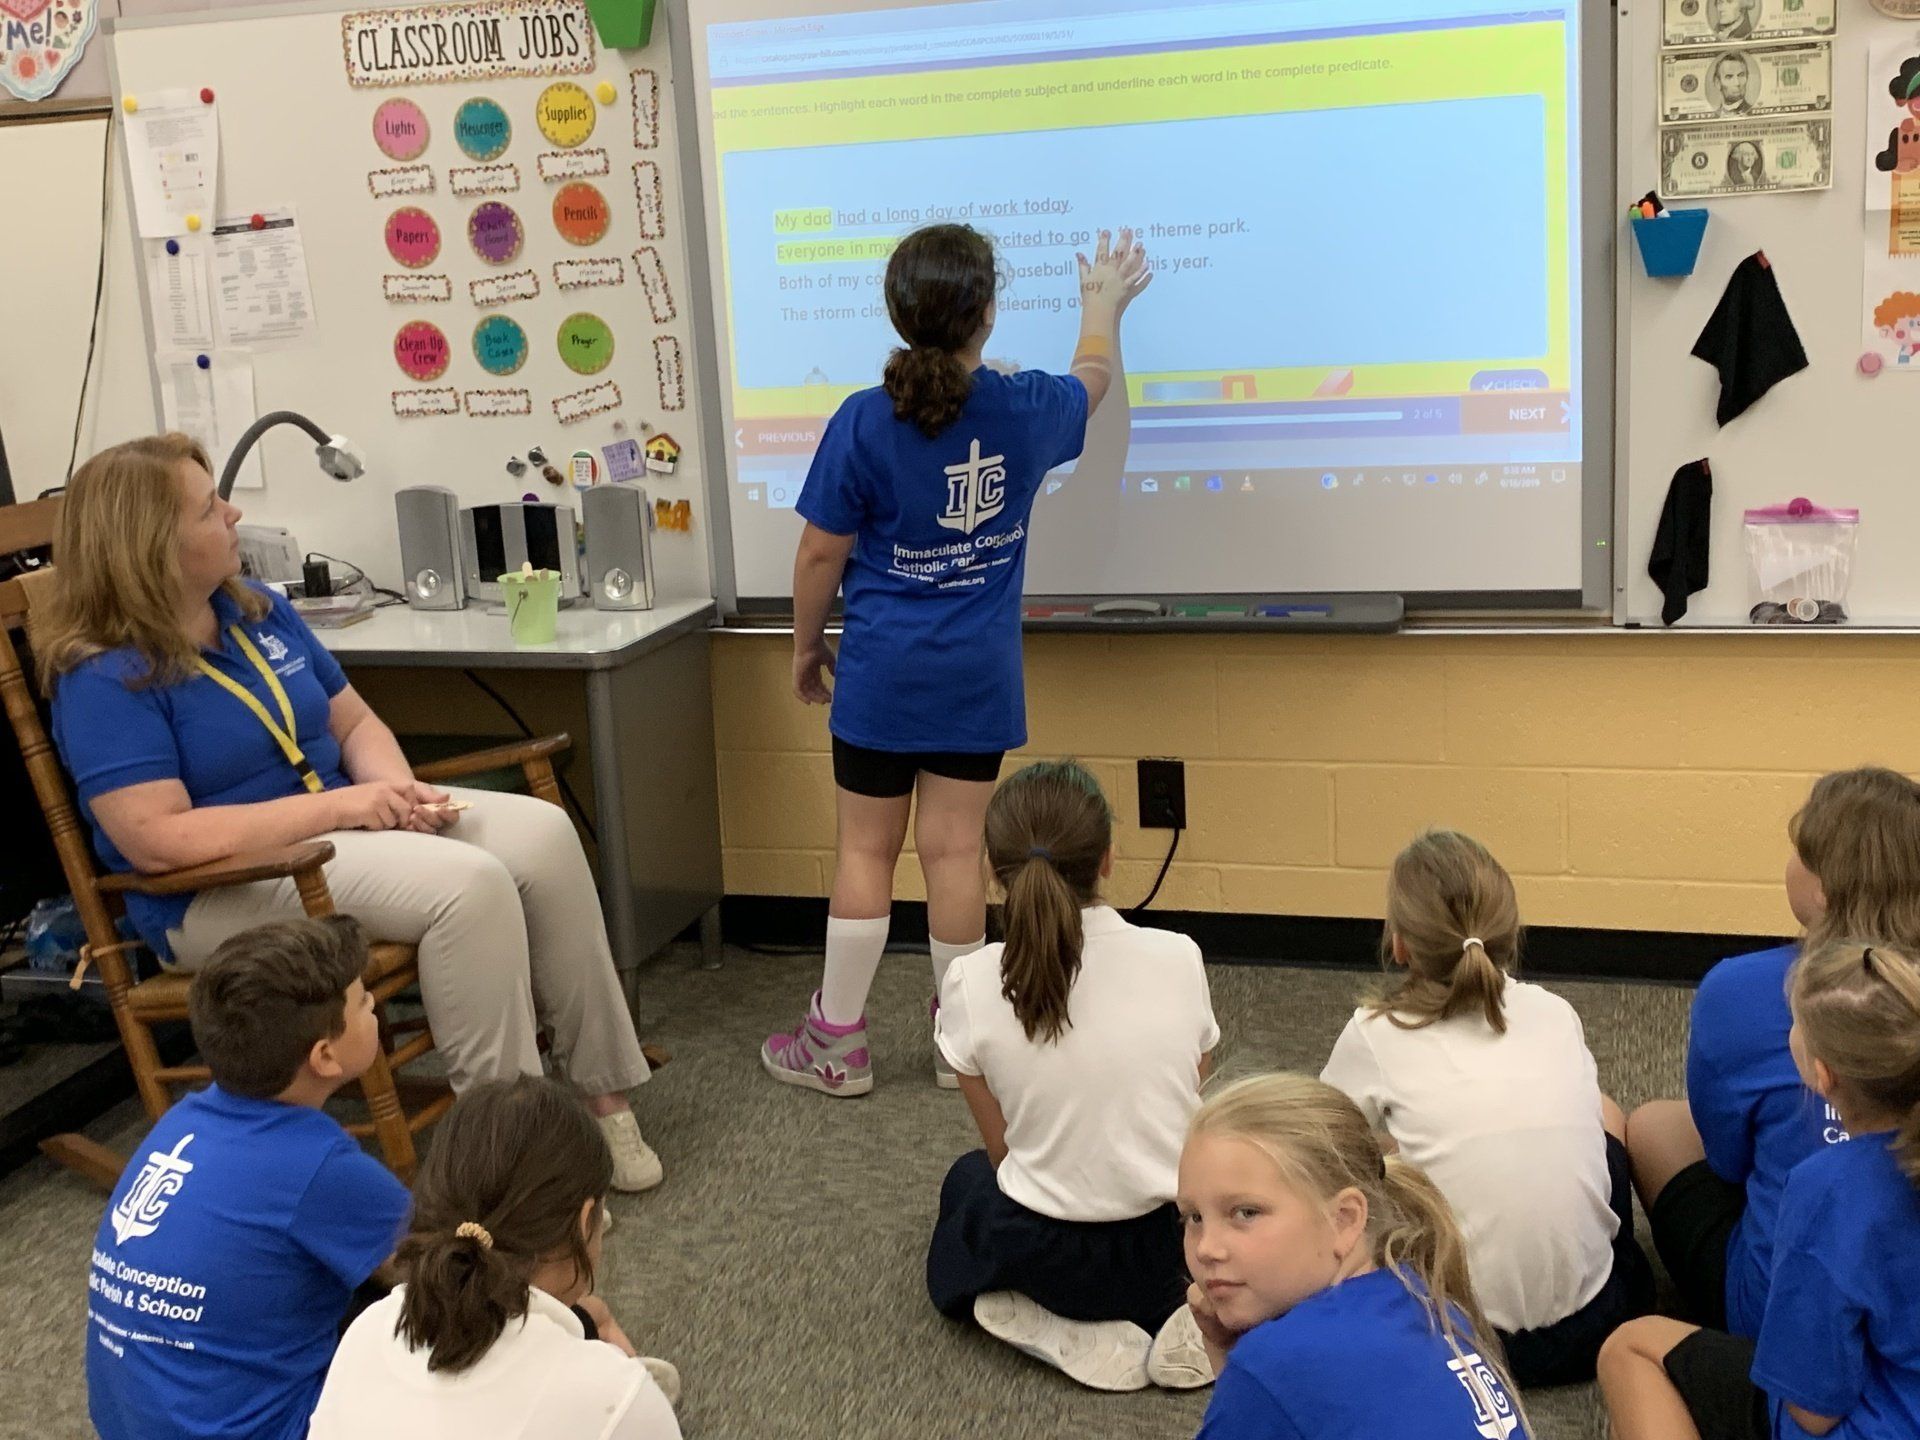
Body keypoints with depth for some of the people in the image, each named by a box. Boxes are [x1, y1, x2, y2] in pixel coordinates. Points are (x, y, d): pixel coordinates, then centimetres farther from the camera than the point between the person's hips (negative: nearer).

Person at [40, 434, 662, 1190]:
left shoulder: (257, 610, 9)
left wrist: (396, 788, -10)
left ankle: (604, 1094, -8)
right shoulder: (105, 678, -15)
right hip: (225, 887, -7)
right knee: (468, 884, -30)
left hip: (343, 823, 8)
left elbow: (354, 721, 14)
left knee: (543, 835, -15)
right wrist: (341, 803, -24)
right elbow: (159, 841, -24)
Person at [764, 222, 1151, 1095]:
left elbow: (822, 555, -8)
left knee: (865, 853, 7)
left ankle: (836, 1046, 17)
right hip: (975, 673, 2)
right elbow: (1092, 377, 19)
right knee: (955, 853, 8)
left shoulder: (864, 422, -15)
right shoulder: (1025, 411, -6)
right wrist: (1103, 307, 39)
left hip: (883, 670, -2)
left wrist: (806, 646, 8)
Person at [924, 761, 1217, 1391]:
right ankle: (1166, 1314, 12)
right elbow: (1191, 1098, 5)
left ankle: (1069, 1330, 10)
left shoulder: (972, 982, -14)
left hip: (1045, 1256, -2)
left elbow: (1003, 1151, -3)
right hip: (1175, 1239, 3)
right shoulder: (1178, 958, -10)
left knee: (968, 1180, 34)